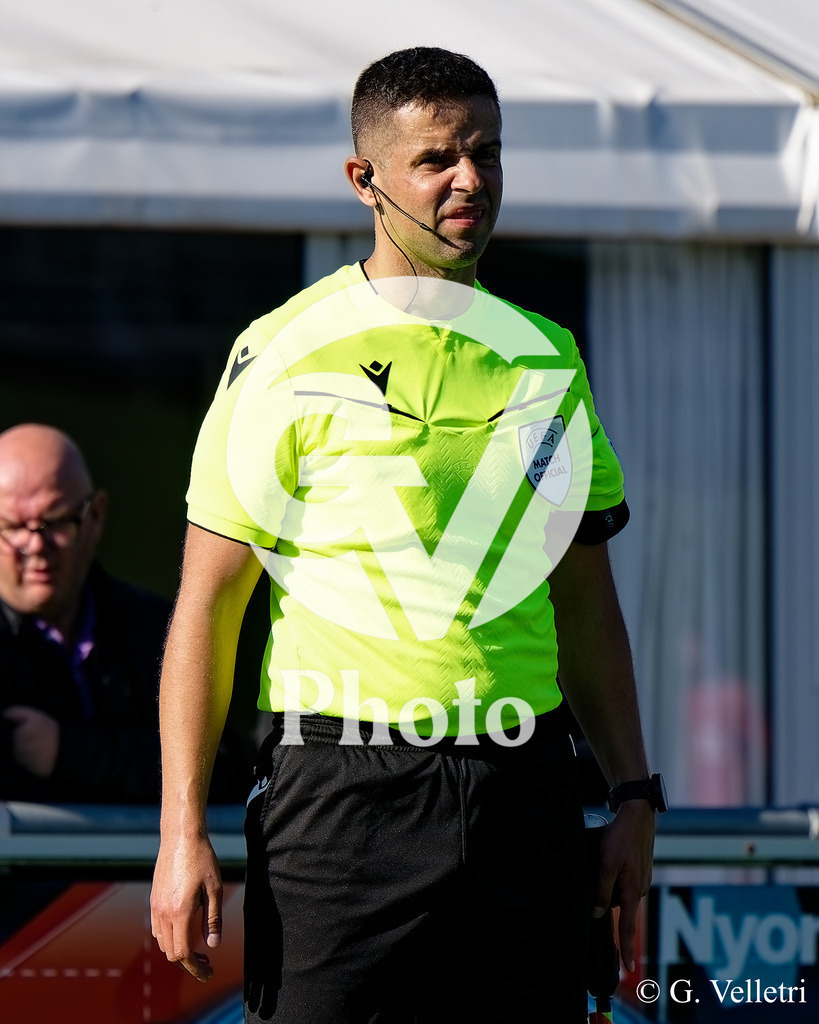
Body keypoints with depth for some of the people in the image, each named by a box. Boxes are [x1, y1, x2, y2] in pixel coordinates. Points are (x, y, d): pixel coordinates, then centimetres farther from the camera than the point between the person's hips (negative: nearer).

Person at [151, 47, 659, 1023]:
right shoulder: (288, 354, -3)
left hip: (523, 792, 4)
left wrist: (632, 796, 12)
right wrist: (182, 829, -11)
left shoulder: (544, 355, 13)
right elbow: (205, 603, -4)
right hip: (343, 792, -4)